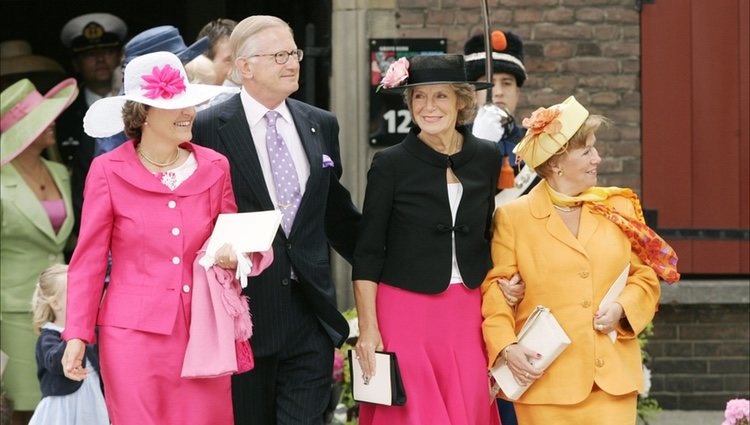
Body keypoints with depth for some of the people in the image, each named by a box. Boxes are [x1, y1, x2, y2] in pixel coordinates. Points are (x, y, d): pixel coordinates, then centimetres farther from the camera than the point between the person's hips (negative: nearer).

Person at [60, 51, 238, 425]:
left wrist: (233, 255, -6)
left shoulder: (214, 168, 7)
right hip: (133, 334, -3)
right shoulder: (109, 172, -2)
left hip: (202, 333, 3)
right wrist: (76, 336, -4)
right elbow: (88, 261, 1)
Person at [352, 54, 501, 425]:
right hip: (407, 314, -3)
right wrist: (368, 328, -9)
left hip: (467, 317, 3)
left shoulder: (486, 159, 6)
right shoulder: (390, 164, -4)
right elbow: (367, 255, -3)